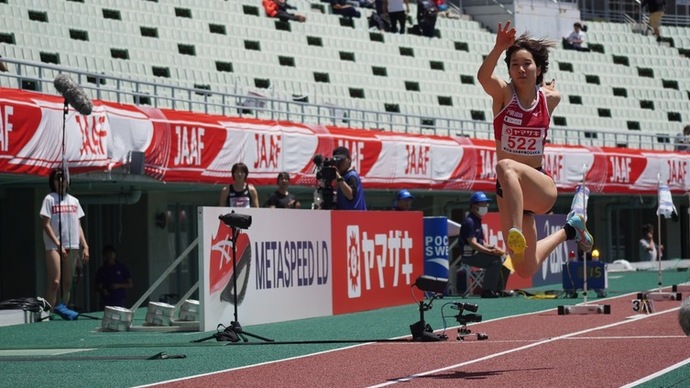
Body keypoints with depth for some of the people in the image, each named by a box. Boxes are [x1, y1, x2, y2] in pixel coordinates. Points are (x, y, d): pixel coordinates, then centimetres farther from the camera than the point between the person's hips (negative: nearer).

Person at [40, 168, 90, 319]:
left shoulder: (74, 201, 15)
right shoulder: (50, 199, 0)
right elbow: (46, 224, -6)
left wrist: (85, 246, 7)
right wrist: (58, 244, -13)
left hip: (72, 247, 6)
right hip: (54, 246, -6)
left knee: (67, 283, 4)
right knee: (55, 282, -14)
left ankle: (62, 309, 8)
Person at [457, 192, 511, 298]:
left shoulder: (477, 221, 19)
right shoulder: (469, 222, -14)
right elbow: (473, 244, -24)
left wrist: (492, 248, 0)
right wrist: (490, 251, -31)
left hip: (477, 253, 10)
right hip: (469, 256, -10)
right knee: (495, 260, -27)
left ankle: (499, 290, 11)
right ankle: (487, 290, -25)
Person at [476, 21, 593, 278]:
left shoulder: (550, 98, 2)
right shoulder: (504, 93, -5)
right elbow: (483, 76, -32)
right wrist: (499, 49, -44)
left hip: (541, 187, -2)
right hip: (509, 191, 2)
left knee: (506, 167, -36)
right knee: (525, 270, 5)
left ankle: (516, 233, -44)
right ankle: (568, 231, 33)